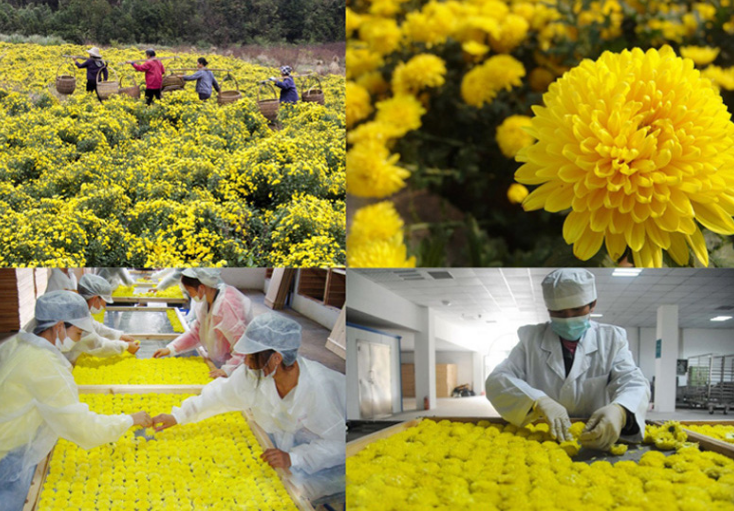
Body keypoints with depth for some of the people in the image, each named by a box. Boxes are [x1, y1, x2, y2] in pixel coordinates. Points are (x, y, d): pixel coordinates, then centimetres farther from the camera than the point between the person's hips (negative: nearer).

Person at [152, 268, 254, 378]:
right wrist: (170, 349, 10)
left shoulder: (228, 304, -24)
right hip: (216, 363, 8)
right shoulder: (206, 302, 4)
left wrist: (228, 369, -27)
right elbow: (196, 333, 16)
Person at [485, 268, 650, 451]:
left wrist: (619, 412, -30)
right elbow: (497, 381, -1)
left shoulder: (611, 339, 10)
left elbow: (634, 383, -4)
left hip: (593, 446, 0)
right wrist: (538, 402, -23)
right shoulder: (531, 338, 10)